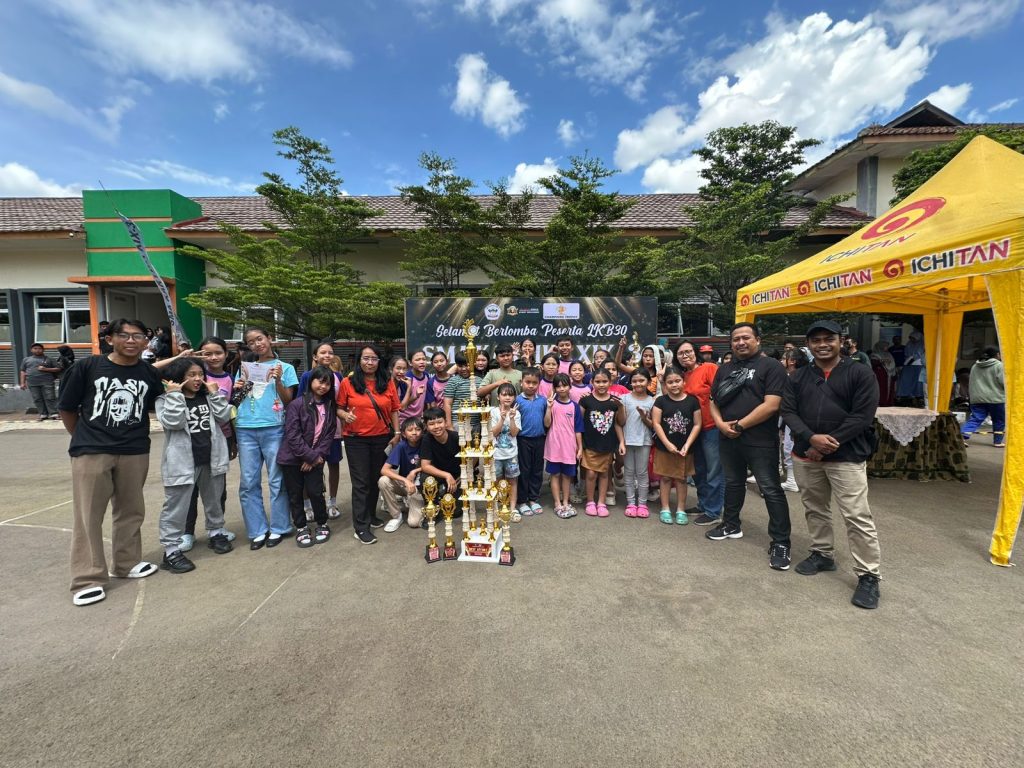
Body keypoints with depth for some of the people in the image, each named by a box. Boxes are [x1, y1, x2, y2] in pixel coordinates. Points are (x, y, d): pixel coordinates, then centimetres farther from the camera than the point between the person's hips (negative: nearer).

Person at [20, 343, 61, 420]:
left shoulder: (49, 359, 9)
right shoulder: (26, 360, 16)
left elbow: (58, 369, 5)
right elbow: (23, 371, 16)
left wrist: (46, 369, -10)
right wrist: (23, 383, 8)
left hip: (47, 382, -3)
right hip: (32, 383, 3)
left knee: (50, 398, -7)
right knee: (37, 399, 2)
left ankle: (54, 413, -7)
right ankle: (43, 414, 6)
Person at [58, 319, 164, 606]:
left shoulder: (151, 374, 2)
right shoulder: (87, 366, -4)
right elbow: (67, 408, 4)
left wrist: (134, 436, 9)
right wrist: (84, 438, 9)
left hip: (135, 452, 2)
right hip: (91, 452, -2)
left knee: (131, 511, 12)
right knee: (87, 515, 2)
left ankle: (128, 563, 28)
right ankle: (87, 579, 12)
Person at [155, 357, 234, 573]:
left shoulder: (208, 396, 9)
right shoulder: (166, 399, -5)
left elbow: (224, 417, -1)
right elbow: (173, 422, -21)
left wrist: (215, 393, -6)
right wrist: (174, 395, -19)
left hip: (211, 459, 5)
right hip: (183, 461, -5)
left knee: (215, 501, 19)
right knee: (176, 507, 1)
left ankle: (216, 533, 37)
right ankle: (171, 551, 10)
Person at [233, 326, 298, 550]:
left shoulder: (285, 367, 5)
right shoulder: (245, 367, 15)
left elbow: (288, 401, 0)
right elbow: (235, 402, 20)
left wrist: (278, 380, -13)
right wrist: (237, 390, 0)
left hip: (273, 429, -3)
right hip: (245, 429, 4)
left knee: (276, 481, 3)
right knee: (248, 483, 5)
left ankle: (278, 528, 14)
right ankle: (257, 530, 16)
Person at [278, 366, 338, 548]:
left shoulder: (330, 406, 3)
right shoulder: (297, 404, -11)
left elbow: (329, 434, 1)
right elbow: (292, 435, -14)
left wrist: (316, 455, -10)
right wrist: (311, 456, -14)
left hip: (315, 458, 2)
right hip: (293, 458, -2)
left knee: (315, 492, -1)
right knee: (295, 495, 8)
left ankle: (322, 524, 20)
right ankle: (301, 528, 25)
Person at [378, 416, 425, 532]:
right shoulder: (401, 446, -17)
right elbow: (384, 470, -25)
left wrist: (414, 472, -18)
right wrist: (406, 480, -36)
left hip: (420, 486, -1)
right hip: (403, 483, 1)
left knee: (414, 522, -20)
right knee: (383, 481, -29)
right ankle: (396, 516, -8)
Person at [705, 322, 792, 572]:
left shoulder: (771, 366, -6)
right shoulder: (724, 369, 13)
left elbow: (771, 405, -17)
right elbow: (714, 401, 13)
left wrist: (739, 425, -15)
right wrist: (720, 423, -7)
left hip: (761, 442, -6)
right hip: (728, 439, 6)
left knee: (771, 490, 0)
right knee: (733, 483, 19)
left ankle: (780, 542, 11)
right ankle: (731, 525, 35)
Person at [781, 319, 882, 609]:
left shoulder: (860, 374, -2)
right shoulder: (798, 376, 8)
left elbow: (863, 416, -10)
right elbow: (788, 412, 1)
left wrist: (829, 444, -15)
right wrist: (811, 438, -16)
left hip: (846, 457, -4)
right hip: (805, 455, 4)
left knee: (857, 517, -5)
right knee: (814, 509, 16)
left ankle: (868, 575, 8)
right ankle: (822, 554, 34)